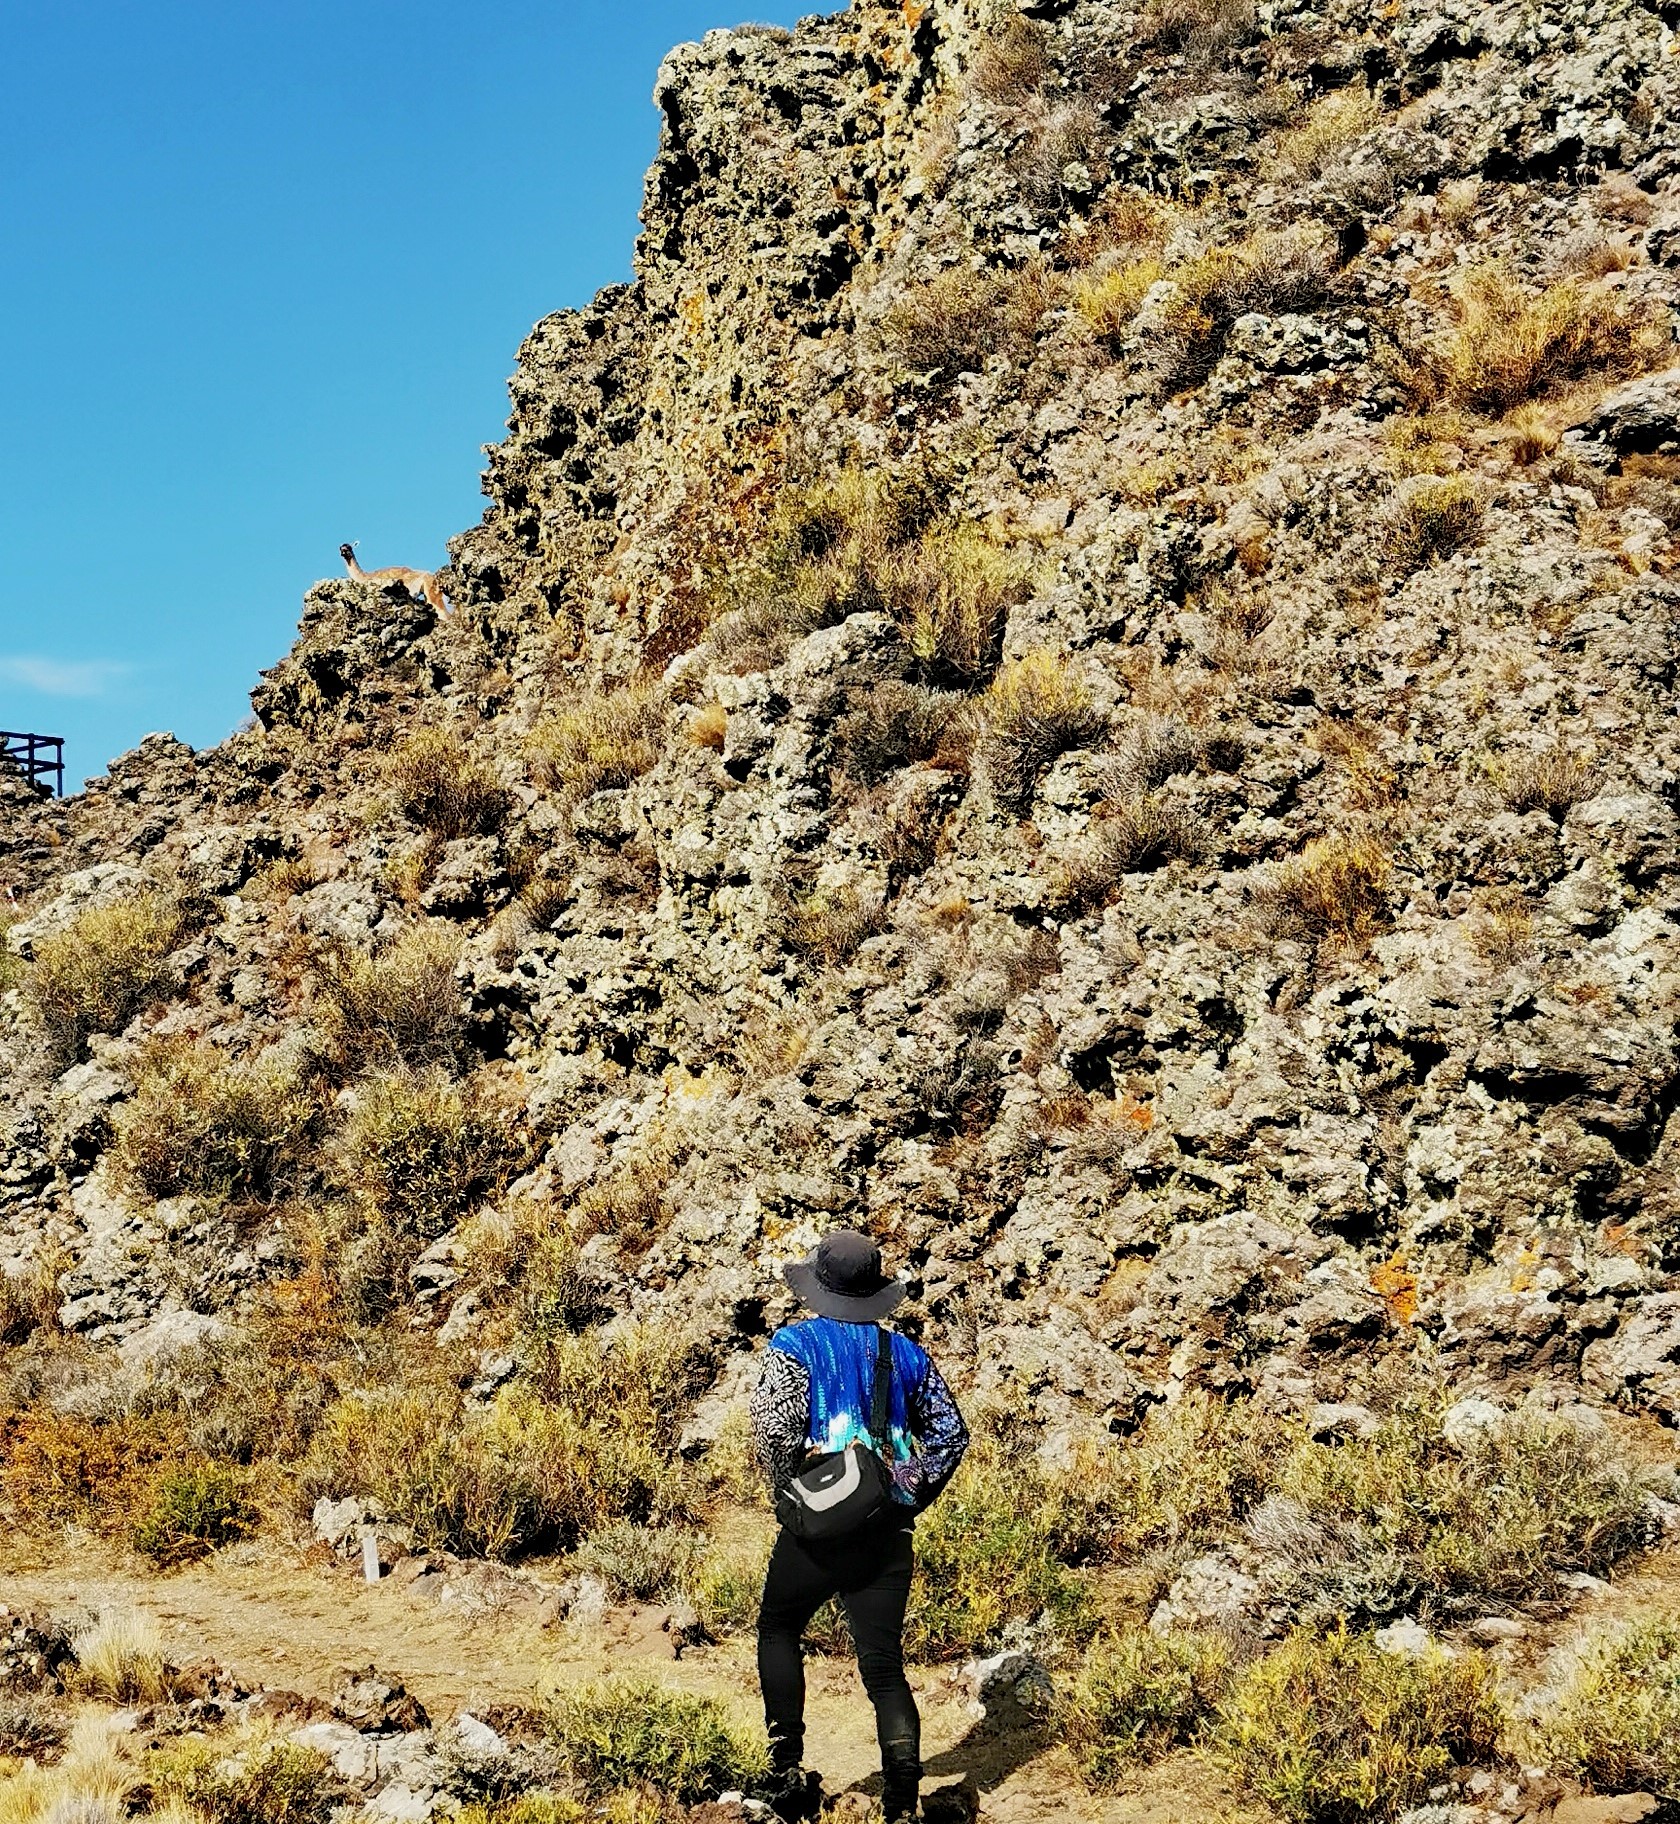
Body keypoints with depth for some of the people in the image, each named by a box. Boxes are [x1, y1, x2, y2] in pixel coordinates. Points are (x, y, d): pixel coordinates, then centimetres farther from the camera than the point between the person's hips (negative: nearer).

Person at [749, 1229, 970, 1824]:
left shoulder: (796, 1343, -4)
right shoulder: (906, 1354, 9)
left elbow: (774, 1426, -18)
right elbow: (951, 1436, 11)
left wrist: (789, 1493, -4)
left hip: (816, 1528, -3)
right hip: (888, 1535, 3)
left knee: (778, 1631, 21)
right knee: (885, 1668, 7)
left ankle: (789, 1772, 18)